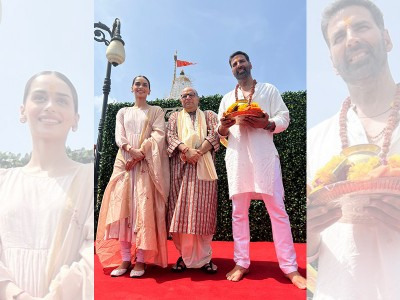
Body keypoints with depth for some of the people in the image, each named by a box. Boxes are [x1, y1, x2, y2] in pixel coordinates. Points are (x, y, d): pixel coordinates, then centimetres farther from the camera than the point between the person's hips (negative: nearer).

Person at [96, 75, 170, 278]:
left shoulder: (156, 111, 13)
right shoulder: (123, 112, 20)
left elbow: (158, 135, -2)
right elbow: (119, 136, 6)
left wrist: (141, 153, -16)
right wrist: (131, 150, -14)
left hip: (147, 164, -3)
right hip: (125, 162, 3)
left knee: (144, 208, -10)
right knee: (122, 207, -4)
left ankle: (141, 260, -4)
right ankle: (124, 259, 2)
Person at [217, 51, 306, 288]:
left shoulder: (269, 90, 12)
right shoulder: (227, 98, 19)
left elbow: (284, 118, 3)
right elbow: (221, 133, 14)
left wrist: (266, 124, -16)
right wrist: (224, 126, -9)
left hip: (264, 156, -3)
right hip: (237, 157, 3)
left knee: (277, 210, -3)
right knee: (239, 211, 5)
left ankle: (290, 266, 6)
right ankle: (242, 263, 15)